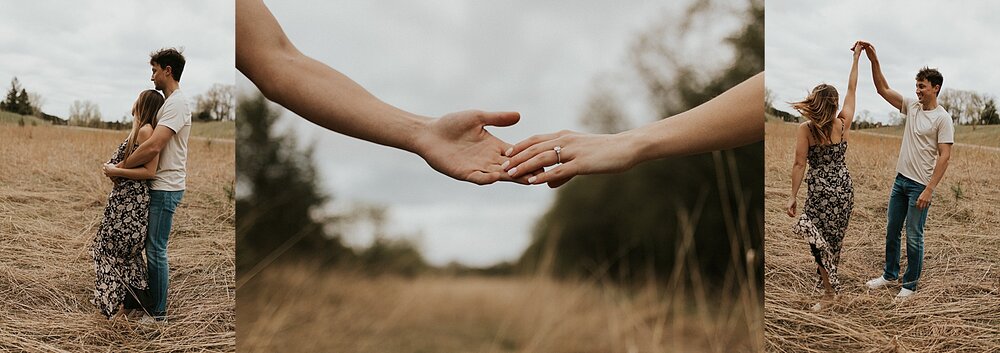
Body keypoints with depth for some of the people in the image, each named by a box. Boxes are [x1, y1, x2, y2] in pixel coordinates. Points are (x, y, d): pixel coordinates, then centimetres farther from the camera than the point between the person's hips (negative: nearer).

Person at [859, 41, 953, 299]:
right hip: (900, 180, 7)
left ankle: (910, 284, 13)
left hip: (920, 185, -7)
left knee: (914, 237, 0)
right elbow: (883, 89, 5)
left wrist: (929, 190, -21)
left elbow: (944, 157, -16)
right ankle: (890, 274, 30)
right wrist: (873, 60, -8)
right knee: (892, 230, 16)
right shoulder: (911, 106, 6)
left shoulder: (942, 118, -12)